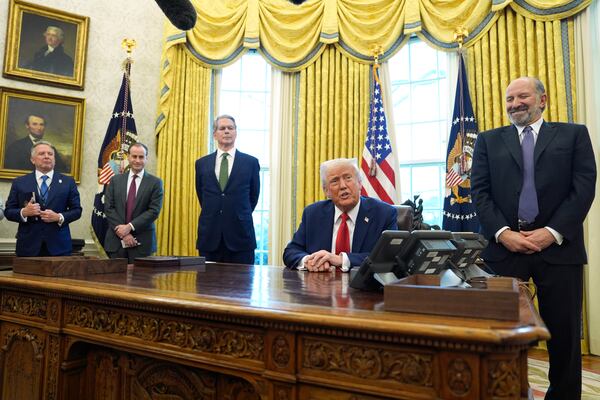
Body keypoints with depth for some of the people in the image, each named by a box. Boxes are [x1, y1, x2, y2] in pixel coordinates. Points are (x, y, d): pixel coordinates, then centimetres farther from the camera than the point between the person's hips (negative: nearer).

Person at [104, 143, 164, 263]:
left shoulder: (155, 182, 2)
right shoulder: (115, 180, 9)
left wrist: (130, 226, -15)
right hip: (116, 241, 2)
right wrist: (122, 233, -9)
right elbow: (108, 208, 2)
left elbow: (154, 211, -6)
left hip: (141, 243, -2)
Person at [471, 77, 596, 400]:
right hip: (504, 247, 1)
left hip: (558, 247, 0)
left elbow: (584, 187, -1)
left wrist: (553, 232, -12)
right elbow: (479, 191, 3)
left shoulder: (574, 134, 10)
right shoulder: (489, 140, 13)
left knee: (564, 332, 7)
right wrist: (502, 232, -11)